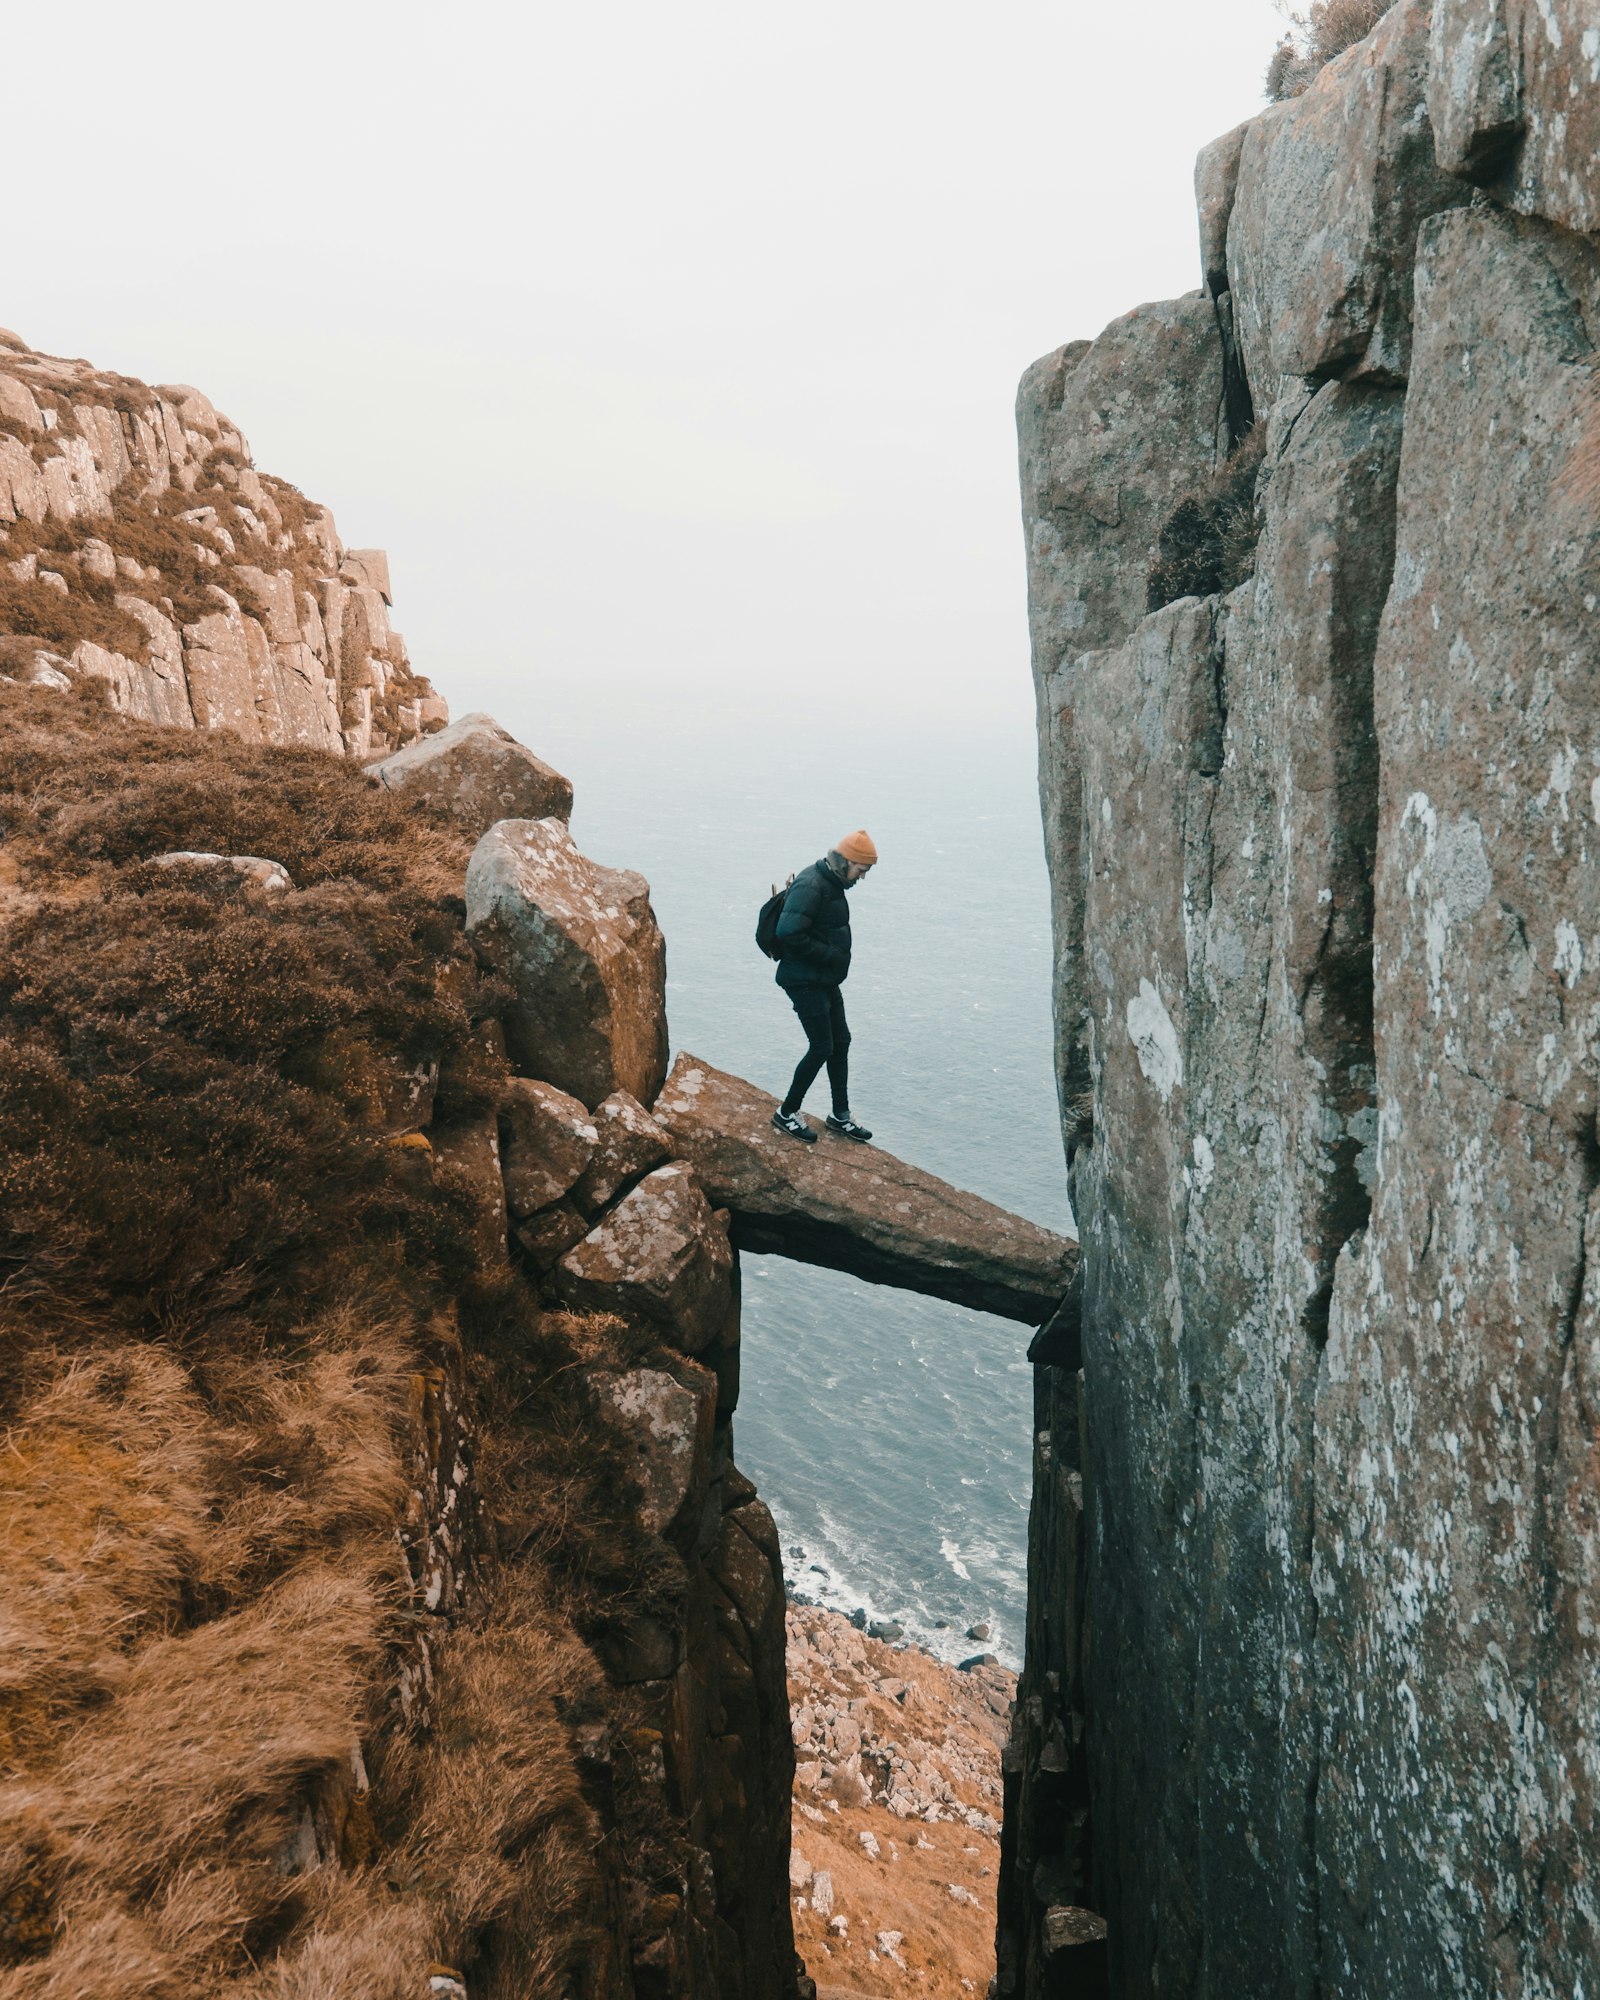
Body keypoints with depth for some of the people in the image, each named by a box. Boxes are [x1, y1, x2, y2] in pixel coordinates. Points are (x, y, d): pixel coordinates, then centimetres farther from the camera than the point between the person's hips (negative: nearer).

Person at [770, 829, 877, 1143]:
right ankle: (787, 1113, 11)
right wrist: (830, 954, -22)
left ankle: (840, 1115, 25)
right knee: (821, 1048, -5)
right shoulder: (810, 886, -22)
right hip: (805, 983, -10)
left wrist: (836, 956, 7)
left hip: (825, 981, 10)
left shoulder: (831, 883, 10)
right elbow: (789, 934, -30)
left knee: (840, 1041, 14)